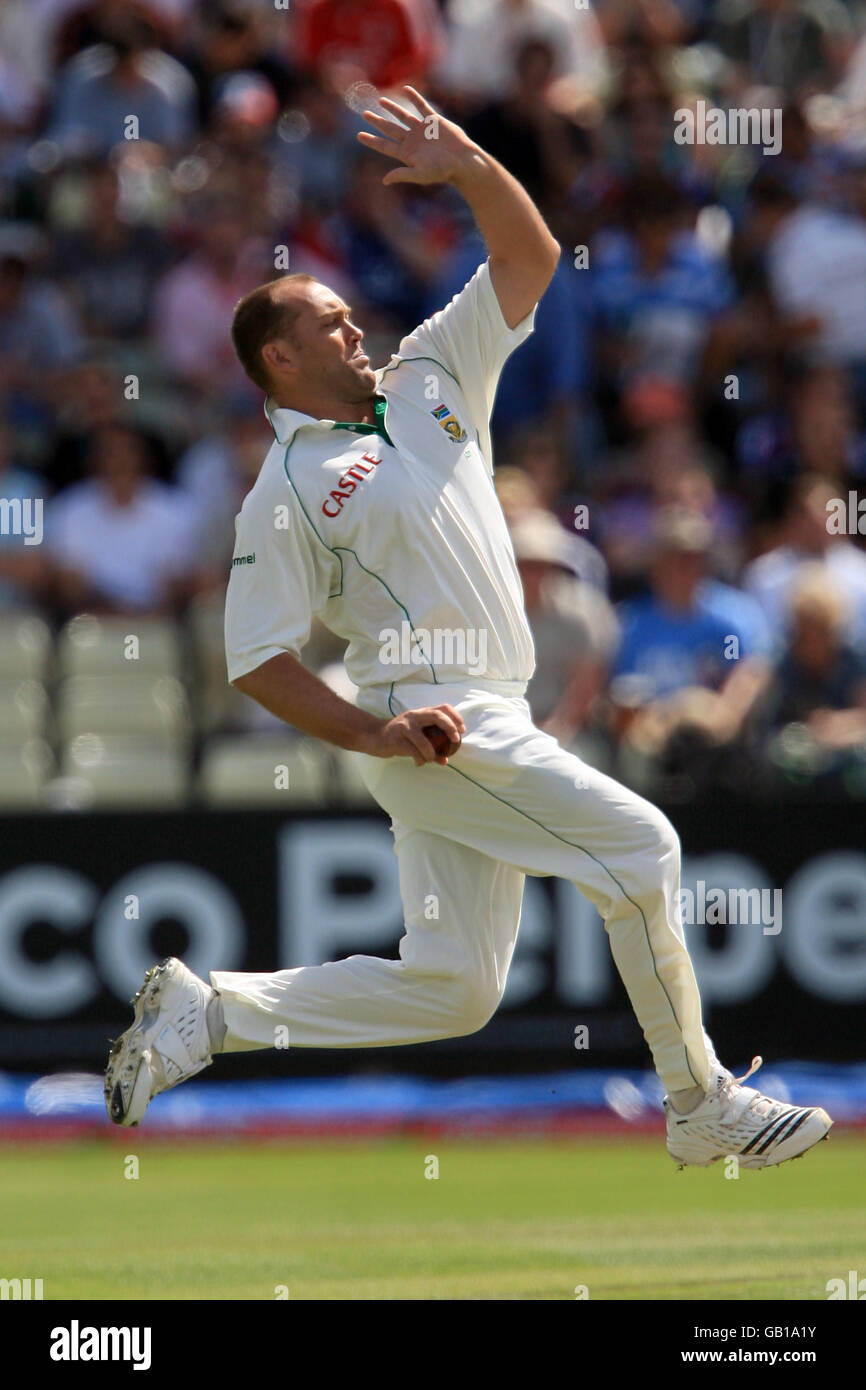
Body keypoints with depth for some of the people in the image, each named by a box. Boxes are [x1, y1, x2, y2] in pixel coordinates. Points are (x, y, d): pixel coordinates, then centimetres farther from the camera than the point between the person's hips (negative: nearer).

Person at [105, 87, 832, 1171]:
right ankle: (701, 1107, -5)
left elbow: (529, 259, 13)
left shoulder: (428, 380, 15)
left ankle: (207, 1014, 12)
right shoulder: (288, 490, -5)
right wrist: (372, 734, -18)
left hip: (490, 728, 8)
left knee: (450, 988, 6)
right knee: (637, 845, -13)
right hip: (436, 725, -8)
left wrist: (472, 170, -4)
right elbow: (257, 661, -8)